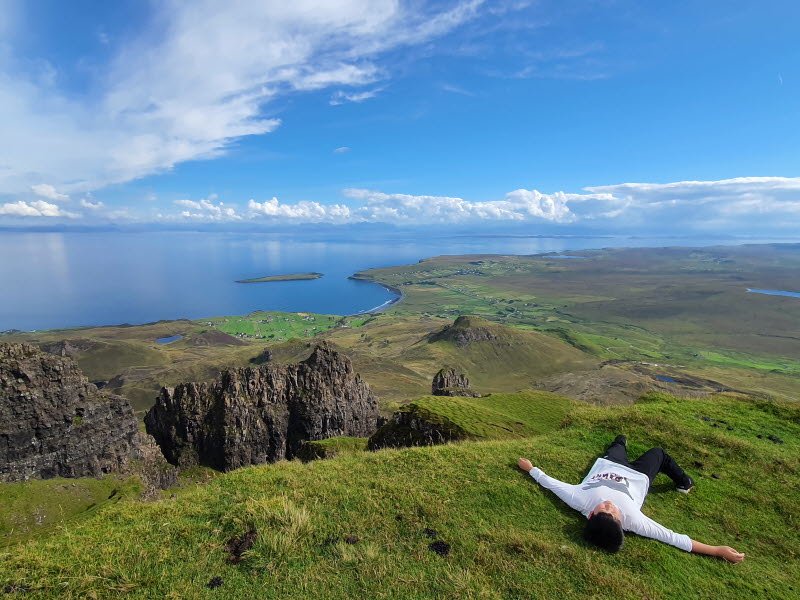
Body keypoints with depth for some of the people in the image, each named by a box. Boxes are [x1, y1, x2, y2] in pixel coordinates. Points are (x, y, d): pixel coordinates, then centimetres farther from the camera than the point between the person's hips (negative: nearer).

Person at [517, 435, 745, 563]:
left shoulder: (580, 500, -44)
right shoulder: (631, 519, -45)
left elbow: (549, 482, -30)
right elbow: (674, 538, -36)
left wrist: (530, 468, -16)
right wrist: (718, 550, -33)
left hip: (606, 464, 2)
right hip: (637, 477, -1)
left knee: (616, 448, 33)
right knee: (658, 453, 22)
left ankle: (621, 441, 71)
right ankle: (684, 483, 51)